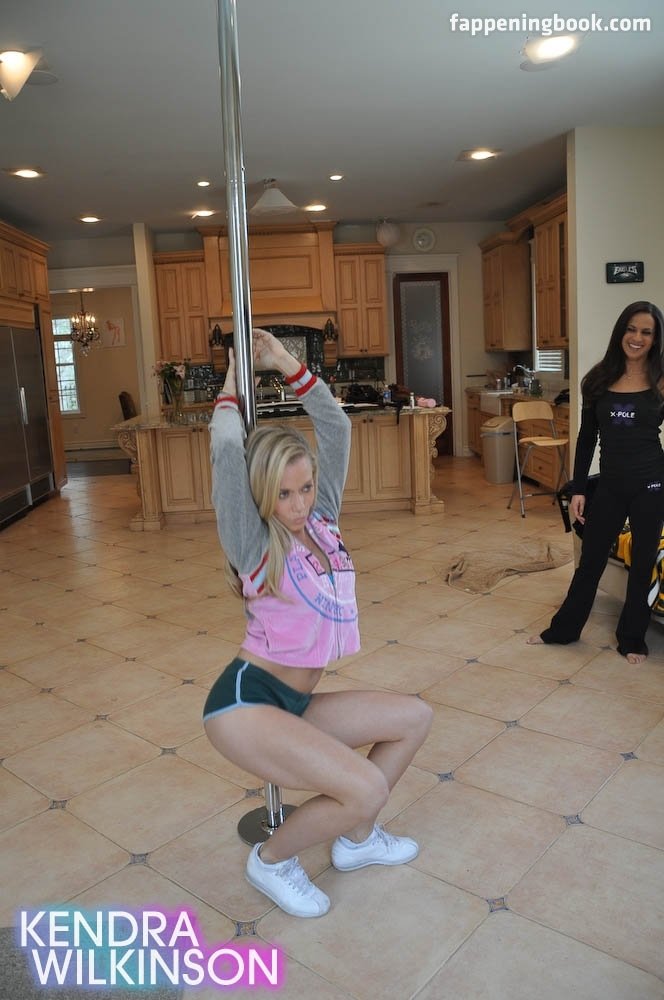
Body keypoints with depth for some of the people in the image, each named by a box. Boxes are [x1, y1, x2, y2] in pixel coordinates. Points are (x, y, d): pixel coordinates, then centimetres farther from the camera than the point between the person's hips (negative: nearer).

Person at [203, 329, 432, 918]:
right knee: (366, 789, -23)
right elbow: (226, 449, -22)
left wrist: (286, 363, 0)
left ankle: (355, 839, 22)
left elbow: (336, 427, 2)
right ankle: (272, 861, 6)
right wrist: (235, 380, -5)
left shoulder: (320, 520, 4)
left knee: (415, 718, 9)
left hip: (297, 704, 8)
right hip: (246, 700, -8)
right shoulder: (254, 542, -13)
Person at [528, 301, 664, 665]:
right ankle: (563, 629, 31)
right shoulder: (599, 380, 2)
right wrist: (578, 489, 3)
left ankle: (632, 639, 29)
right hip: (609, 485, 2)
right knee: (590, 562, 14)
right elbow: (586, 438, 5)